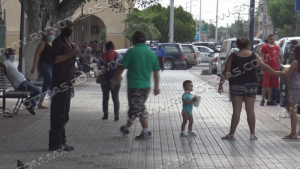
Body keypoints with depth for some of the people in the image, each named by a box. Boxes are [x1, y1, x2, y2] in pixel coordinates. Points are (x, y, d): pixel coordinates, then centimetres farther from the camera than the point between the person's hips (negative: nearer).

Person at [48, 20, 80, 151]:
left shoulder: (69, 44, 20)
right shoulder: (58, 42, -7)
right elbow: (55, 59, -20)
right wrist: (71, 54, -23)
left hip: (66, 83, 9)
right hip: (59, 83, -9)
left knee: (63, 115, 11)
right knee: (58, 114, -9)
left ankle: (61, 142, 16)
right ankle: (55, 143, -8)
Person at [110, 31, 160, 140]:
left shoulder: (132, 52, -11)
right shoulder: (151, 53, 5)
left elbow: (121, 68, -10)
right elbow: (156, 71, 8)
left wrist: (114, 80, 1)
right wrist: (156, 86, 15)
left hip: (134, 85, -6)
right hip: (146, 85, 6)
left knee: (137, 109, 1)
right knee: (140, 108, 17)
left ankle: (146, 132, 1)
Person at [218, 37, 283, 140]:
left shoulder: (232, 57, -4)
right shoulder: (254, 56, -1)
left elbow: (226, 72, -6)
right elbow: (265, 67, 4)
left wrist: (221, 83, 2)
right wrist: (276, 73, 17)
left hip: (236, 86, -1)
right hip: (251, 85, 1)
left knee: (236, 110, 4)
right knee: (250, 110, 8)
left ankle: (231, 134, 6)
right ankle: (252, 134, 12)